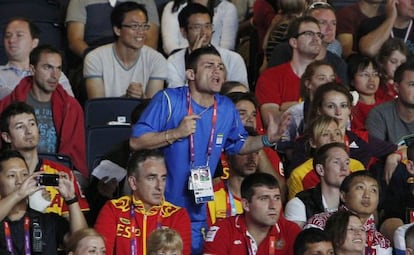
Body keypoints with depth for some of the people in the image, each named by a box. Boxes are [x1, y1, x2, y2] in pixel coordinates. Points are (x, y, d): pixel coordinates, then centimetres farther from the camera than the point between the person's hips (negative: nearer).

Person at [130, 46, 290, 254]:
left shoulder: (226, 108, 4)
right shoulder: (168, 100, -13)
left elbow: (239, 144, 20)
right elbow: (136, 141, -14)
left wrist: (267, 139, 2)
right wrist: (176, 133, -24)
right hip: (159, 210, -5)